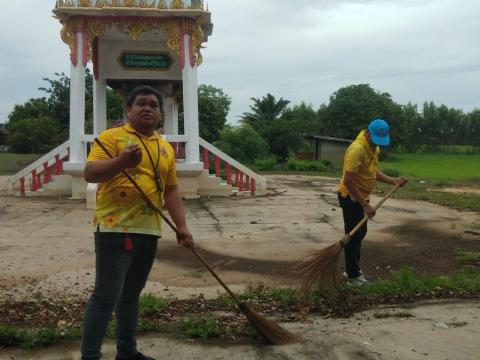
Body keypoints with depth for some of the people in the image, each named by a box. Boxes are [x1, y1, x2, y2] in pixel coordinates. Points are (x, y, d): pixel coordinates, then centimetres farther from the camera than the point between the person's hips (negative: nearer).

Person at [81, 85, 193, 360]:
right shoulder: (112, 136, -3)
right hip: (115, 228, -6)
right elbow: (90, 173, -13)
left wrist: (182, 226, 8)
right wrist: (121, 161, -30)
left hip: (149, 231, 6)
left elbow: (171, 189, 16)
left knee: (132, 294, 16)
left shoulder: (166, 148, 15)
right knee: (106, 296, -5)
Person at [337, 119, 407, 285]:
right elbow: (348, 181, -28)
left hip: (361, 197, 9)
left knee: (360, 233, 17)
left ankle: (353, 269, 30)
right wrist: (365, 205, -26)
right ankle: (353, 275, 10)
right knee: (353, 235, -1)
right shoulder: (357, 149, -26)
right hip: (350, 197, -9)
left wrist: (394, 181, -2)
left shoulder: (375, 147, 5)